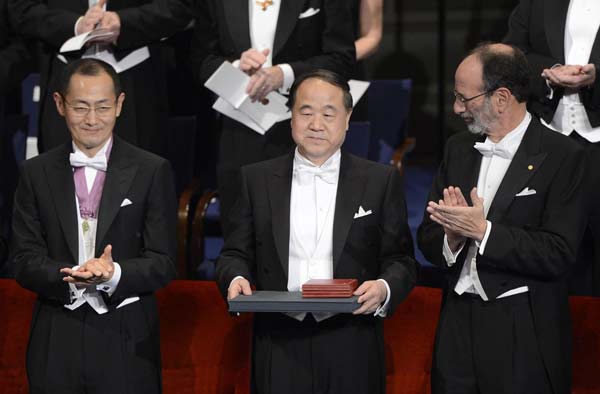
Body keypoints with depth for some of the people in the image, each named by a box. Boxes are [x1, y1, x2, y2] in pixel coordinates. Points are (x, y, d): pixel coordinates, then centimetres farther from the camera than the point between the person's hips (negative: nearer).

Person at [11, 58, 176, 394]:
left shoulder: (152, 171, 1)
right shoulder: (37, 173, 7)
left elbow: (163, 263, -2)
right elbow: (26, 261, 2)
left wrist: (114, 274, -21)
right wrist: (71, 276, -17)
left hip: (127, 344, -1)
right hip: (57, 344, 1)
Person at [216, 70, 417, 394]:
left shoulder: (381, 181, 6)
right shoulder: (256, 179, 9)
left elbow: (401, 261, 5)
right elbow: (235, 254, 11)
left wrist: (385, 288, -15)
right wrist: (237, 278, -11)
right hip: (279, 352, 1)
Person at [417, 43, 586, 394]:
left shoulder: (562, 156, -9)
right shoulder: (458, 148, 11)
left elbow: (559, 255, -16)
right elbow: (427, 237, 11)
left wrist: (483, 231, -20)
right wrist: (451, 238, -11)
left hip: (525, 340, -5)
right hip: (458, 326, 5)